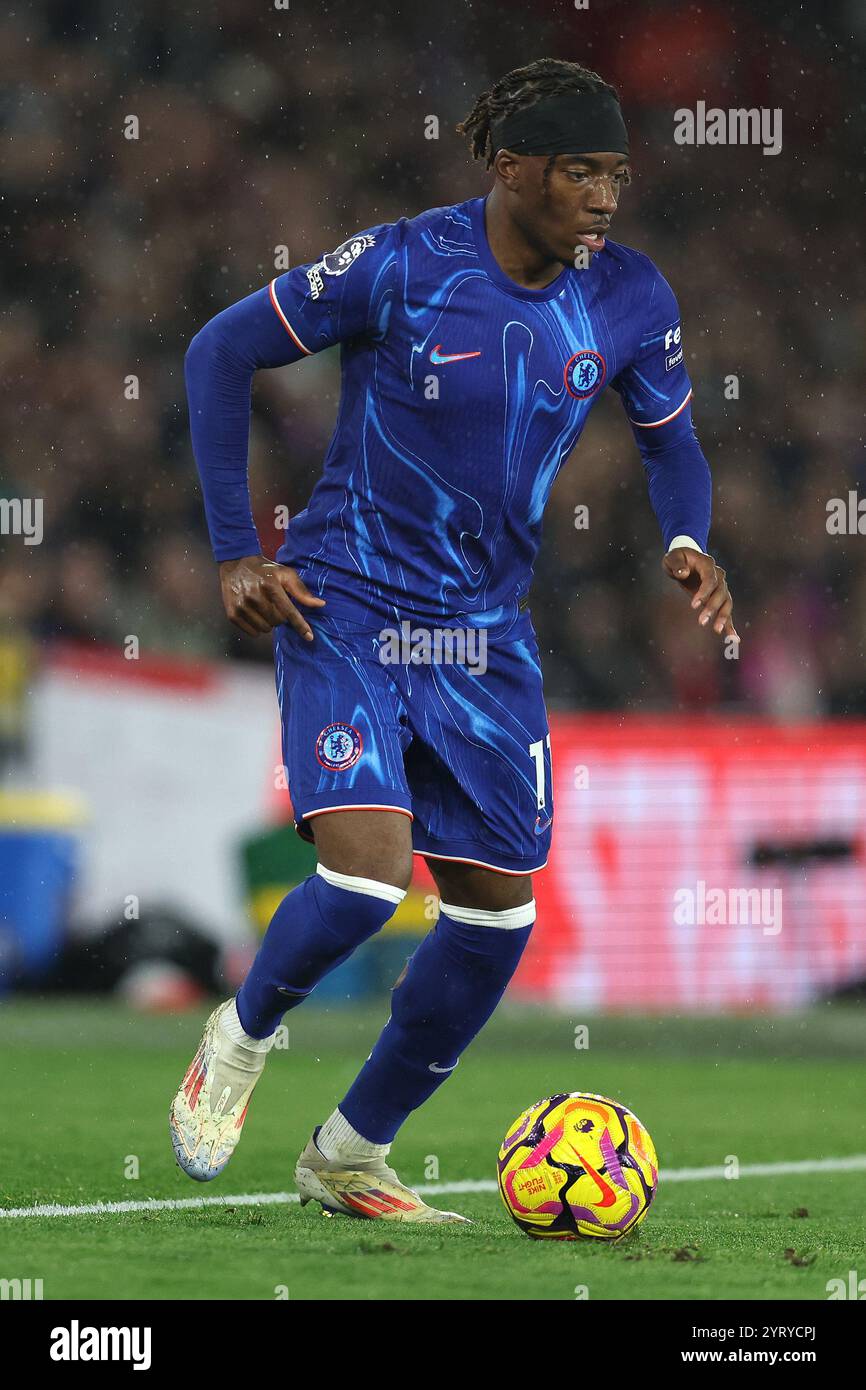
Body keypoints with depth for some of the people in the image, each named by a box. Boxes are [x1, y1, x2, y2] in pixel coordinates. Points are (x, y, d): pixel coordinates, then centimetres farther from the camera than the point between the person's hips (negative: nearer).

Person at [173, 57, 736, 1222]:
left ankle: (351, 1156, 23)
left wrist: (688, 541, -9)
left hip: (485, 632, 5)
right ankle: (242, 1038, 11)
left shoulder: (628, 298, -4)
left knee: (497, 914, 4)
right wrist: (237, 553, -10)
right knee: (366, 879, -22)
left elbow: (669, 438, 13)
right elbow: (221, 352, -8)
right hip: (347, 605, -5)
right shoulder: (401, 267, -17)